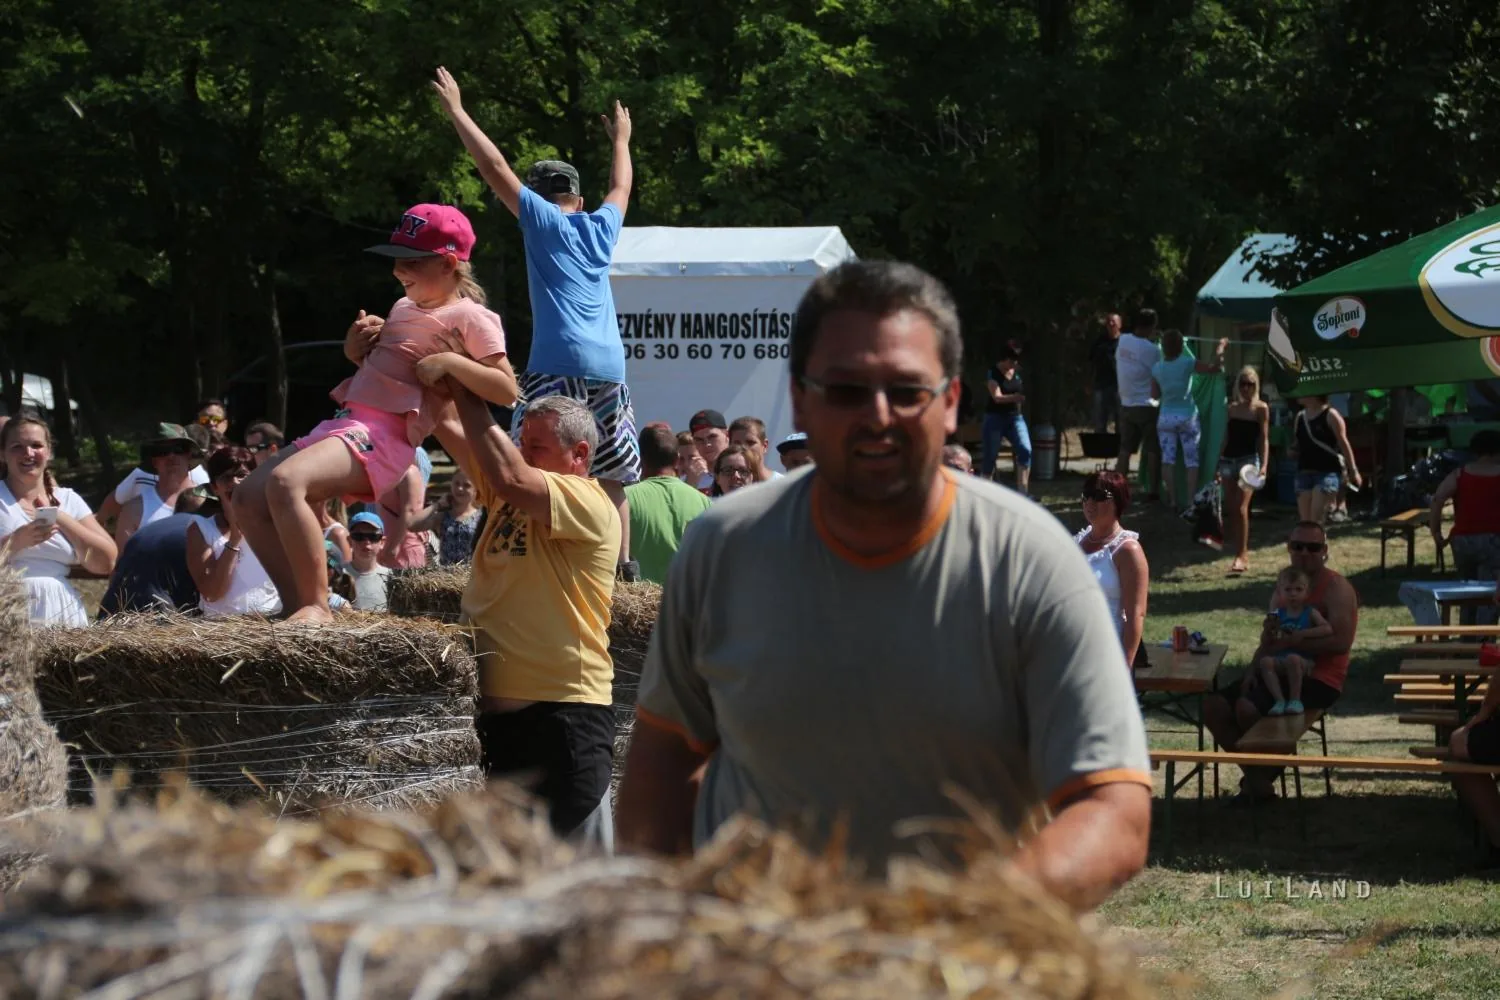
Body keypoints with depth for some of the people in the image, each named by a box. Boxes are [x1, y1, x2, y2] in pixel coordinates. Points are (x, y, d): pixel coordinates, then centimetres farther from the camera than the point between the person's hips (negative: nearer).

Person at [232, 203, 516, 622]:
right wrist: (357, 347, 17)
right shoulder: (404, 308, 23)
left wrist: (450, 361, -20)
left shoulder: (469, 317, -3)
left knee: (284, 481, -32)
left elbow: (507, 391, -11)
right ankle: (298, 604, 4)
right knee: (249, 498, 3)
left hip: (384, 436, -10)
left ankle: (316, 606, -27)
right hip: (347, 422, 10)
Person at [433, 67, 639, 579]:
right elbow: (621, 186, 40)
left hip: (558, 363, -6)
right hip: (610, 366, 6)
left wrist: (456, 110, 13)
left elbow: (494, 166, 5)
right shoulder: (602, 226, 19)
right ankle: (622, 563, 10)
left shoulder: (541, 218, 6)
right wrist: (621, 140, 57)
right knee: (611, 475, 12)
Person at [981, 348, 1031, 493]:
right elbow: (997, 397, -24)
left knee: (1025, 450, -14)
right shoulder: (994, 374, -11)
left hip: (1015, 417, 5)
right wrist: (1013, 397, -42)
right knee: (990, 455, -1)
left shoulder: (1015, 373, 8)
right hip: (995, 417, -5)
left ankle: (1022, 491, -16)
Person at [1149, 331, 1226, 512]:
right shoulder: (1187, 363, -14)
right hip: (1187, 417, -2)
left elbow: (1155, 395, 3)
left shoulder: (1157, 368, -4)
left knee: (1168, 459, 8)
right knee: (1192, 460, 4)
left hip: (1165, 418, 2)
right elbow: (1215, 367, -16)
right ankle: (1190, 500, 0)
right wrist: (1221, 347, -3)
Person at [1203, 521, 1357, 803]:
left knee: (1248, 707, -28)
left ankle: (1262, 777, -3)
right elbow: (1267, 644, 20)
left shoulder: (1336, 589, -7)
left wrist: (1291, 643, -20)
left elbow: (1341, 642, -21)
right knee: (1214, 705, -8)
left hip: (1318, 680, -8)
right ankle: (1255, 776, 1)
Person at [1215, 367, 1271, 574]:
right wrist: (1218, 464, 13)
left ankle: (1242, 556, -16)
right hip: (1228, 460, 6)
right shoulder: (1232, 407, 13)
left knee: (1241, 508, -16)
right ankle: (1241, 551, 11)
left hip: (1248, 460, -6)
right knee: (1230, 508, 4)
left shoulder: (1261, 408, -1)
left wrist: (1264, 465, -16)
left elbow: (1264, 439, -5)